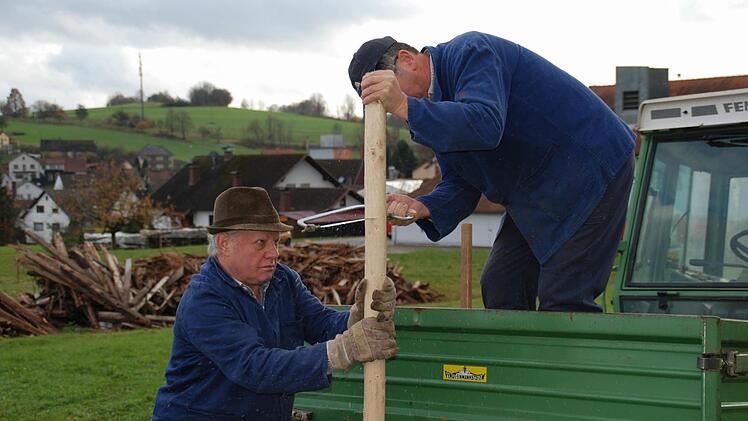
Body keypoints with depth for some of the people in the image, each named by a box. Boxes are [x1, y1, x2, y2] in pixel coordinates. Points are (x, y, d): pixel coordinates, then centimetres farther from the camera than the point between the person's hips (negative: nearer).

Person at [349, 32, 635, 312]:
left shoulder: (470, 53, -20)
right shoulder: (434, 109, 8)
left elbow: (486, 126, -38)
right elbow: (459, 184, 6)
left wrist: (406, 106, -41)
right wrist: (422, 208, -15)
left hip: (591, 167, -10)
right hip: (538, 191, 10)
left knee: (563, 302, -16)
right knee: (499, 288, 8)